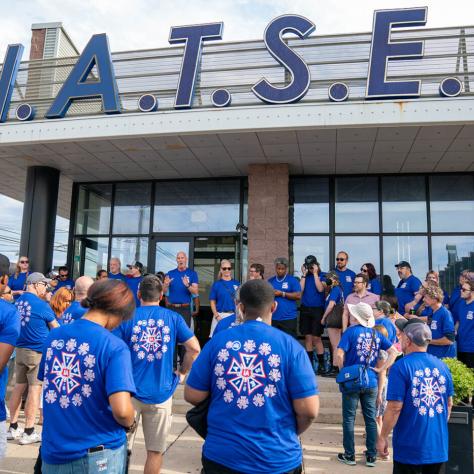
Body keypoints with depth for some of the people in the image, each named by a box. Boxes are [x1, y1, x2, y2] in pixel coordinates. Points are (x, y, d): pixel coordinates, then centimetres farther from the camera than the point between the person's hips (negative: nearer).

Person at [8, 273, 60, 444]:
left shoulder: (18, 301, 7)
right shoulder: (41, 304, -14)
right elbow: (55, 327, -1)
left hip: (20, 349, 8)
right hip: (38, 351, -8)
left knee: (19, 386, 14)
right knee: (35, 388, -2)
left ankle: (12, 428, 21)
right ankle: (28, 432, 2)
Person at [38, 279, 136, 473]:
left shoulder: (53, 336, 0)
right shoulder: (114, 346, -19)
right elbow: (121, 411, -26)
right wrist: (131, 423, -4)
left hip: (53, 452, 5)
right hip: (99, 454, -5)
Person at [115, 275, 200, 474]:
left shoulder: (127, 317, -3)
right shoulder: (173, 318, -1)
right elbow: (194, 348, -6)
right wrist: (182, 373, 7)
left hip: (130, 391, -1)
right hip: (161, 393, 1)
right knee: (155, 451, 14)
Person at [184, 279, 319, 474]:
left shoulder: (217, 341, -6)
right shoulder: (290, 345, -10)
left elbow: (192, 396, -2)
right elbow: (308, 410, -12)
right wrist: (291, 433, 9)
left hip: (221, 456, 1)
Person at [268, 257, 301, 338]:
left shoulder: (292, 280, 1)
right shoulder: (270, 281, 12)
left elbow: (298, 295, -8)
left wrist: (282, 294, -12)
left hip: (288, 318, -3)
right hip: (273, 318, 4)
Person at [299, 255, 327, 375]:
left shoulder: (322, 275, 1)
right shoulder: (305, 276, 9)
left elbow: (320, 289, -14)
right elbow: (300, 290, -2)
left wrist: (315, 273, -12)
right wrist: (304, 274, -4)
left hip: (317, 309, -3)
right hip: (305, 309, 3)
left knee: (316, 337, -5)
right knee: (307, 337, 6)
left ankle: (321, 364, 4)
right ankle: (309, 363, 15)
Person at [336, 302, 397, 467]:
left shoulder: (351, 331, -10)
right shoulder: (376, 334, 5)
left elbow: (339, 356, -17)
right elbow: (394, 352, 4)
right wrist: (381, 369, 2)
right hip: (371, 383, 4)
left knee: (349, 419, 8)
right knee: (371, 419, 12)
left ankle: (349, 455, 15)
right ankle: (371, 456, 19)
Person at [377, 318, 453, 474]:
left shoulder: (401, 367, -17)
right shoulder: (442, 366, 1)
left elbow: (394, 407, -19)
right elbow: (449, 404, 10)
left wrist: (382, 437, -8)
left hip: (410, 448, -5)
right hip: (439, 446, 5)